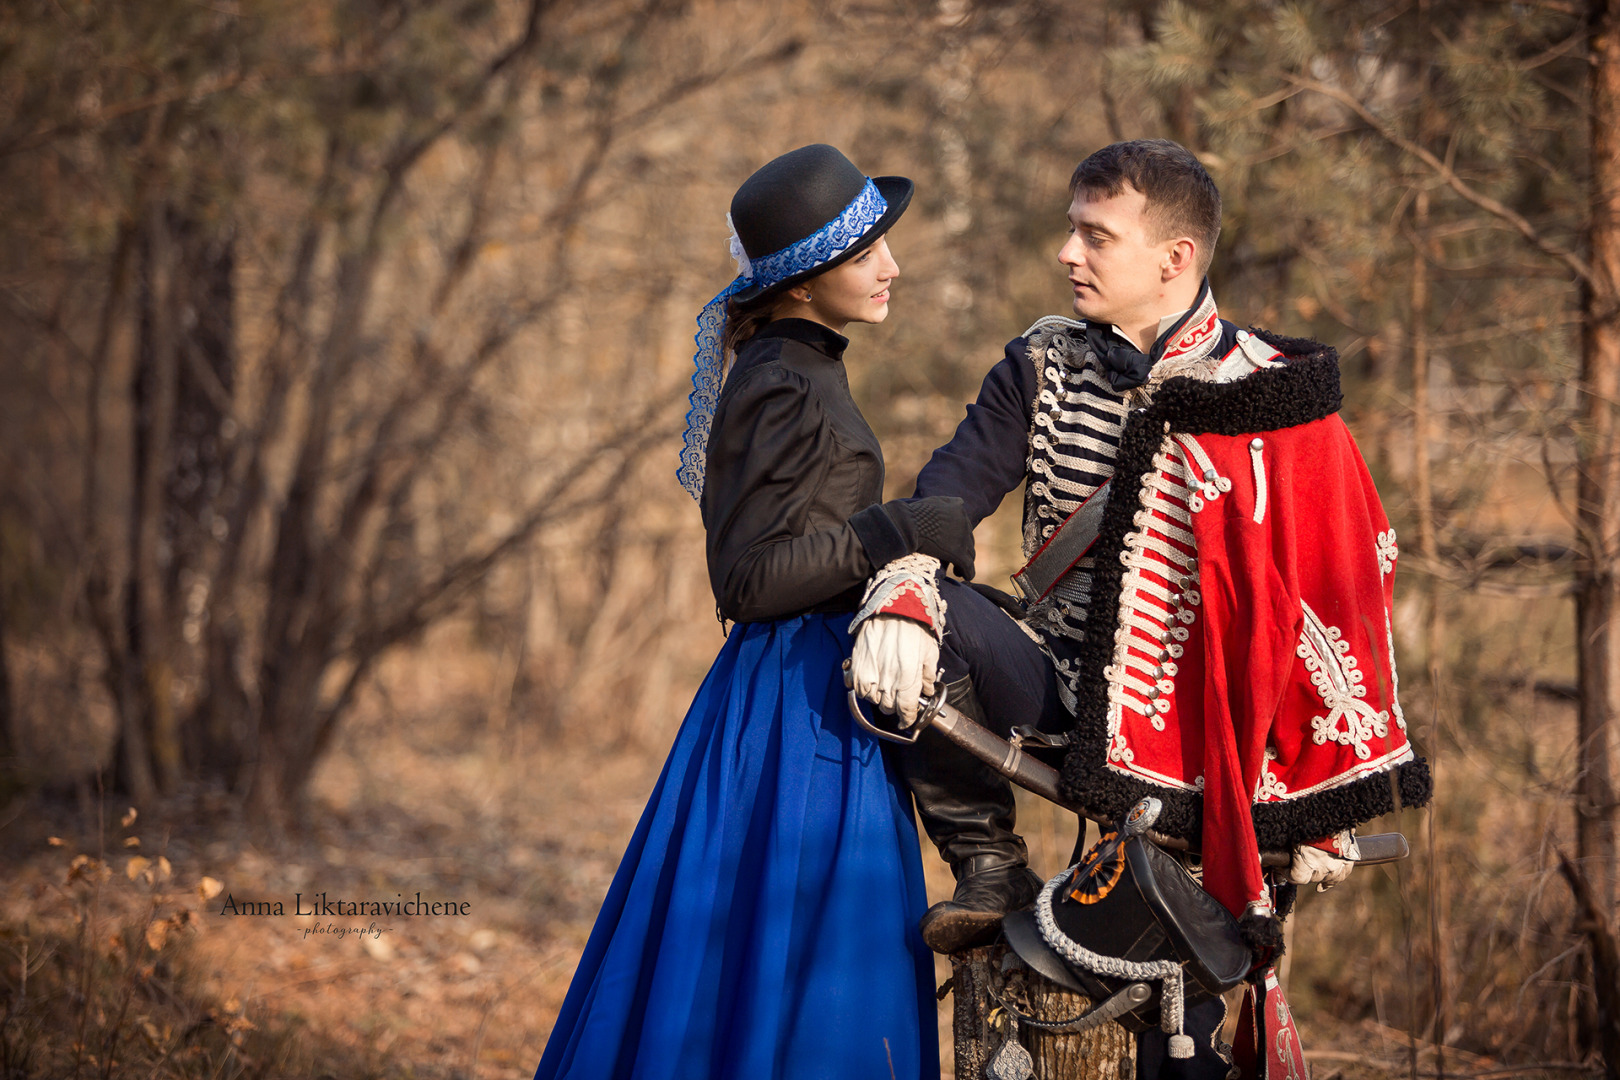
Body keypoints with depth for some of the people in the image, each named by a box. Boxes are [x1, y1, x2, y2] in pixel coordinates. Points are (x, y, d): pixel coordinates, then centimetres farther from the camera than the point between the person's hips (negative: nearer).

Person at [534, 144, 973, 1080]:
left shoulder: (797, 373, 13)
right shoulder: (783, 390, -16)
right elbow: (748, 579, -21)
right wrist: (920, 530, -21)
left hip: (820, 700, 10)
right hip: (796, 712, -10)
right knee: (791, 972, -5)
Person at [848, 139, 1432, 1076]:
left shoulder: (1268, 406, -10)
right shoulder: (1046, 365, 2)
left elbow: (1341, 597, -7)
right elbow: (948, 491, -6)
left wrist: (1329, 803, -7)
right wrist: (901, 594, -29)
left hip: (1180, 739, -3)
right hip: (1052, 689, 3)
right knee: (928, 621, -28)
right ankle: (990, 870, -9)